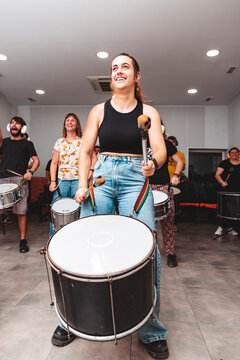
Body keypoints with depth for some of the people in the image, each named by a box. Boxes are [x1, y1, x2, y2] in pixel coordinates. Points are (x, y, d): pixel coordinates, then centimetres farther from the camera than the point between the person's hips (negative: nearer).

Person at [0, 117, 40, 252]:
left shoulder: (27, 143, 12)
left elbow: (36, 160, 6)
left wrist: (30, 172, -9)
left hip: (19, 180, -3)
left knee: (21, 212, -4)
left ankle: (23, 240, 8)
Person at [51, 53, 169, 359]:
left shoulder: (148, 112, 9)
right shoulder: (99, 111, 11)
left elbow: (160, 150, -1)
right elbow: (85, 151, 10)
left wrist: (154, 163, -24)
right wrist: (82, 184, -3)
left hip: (136, 179, -1)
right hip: (101, 176, 1)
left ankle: (151, 332, 12)